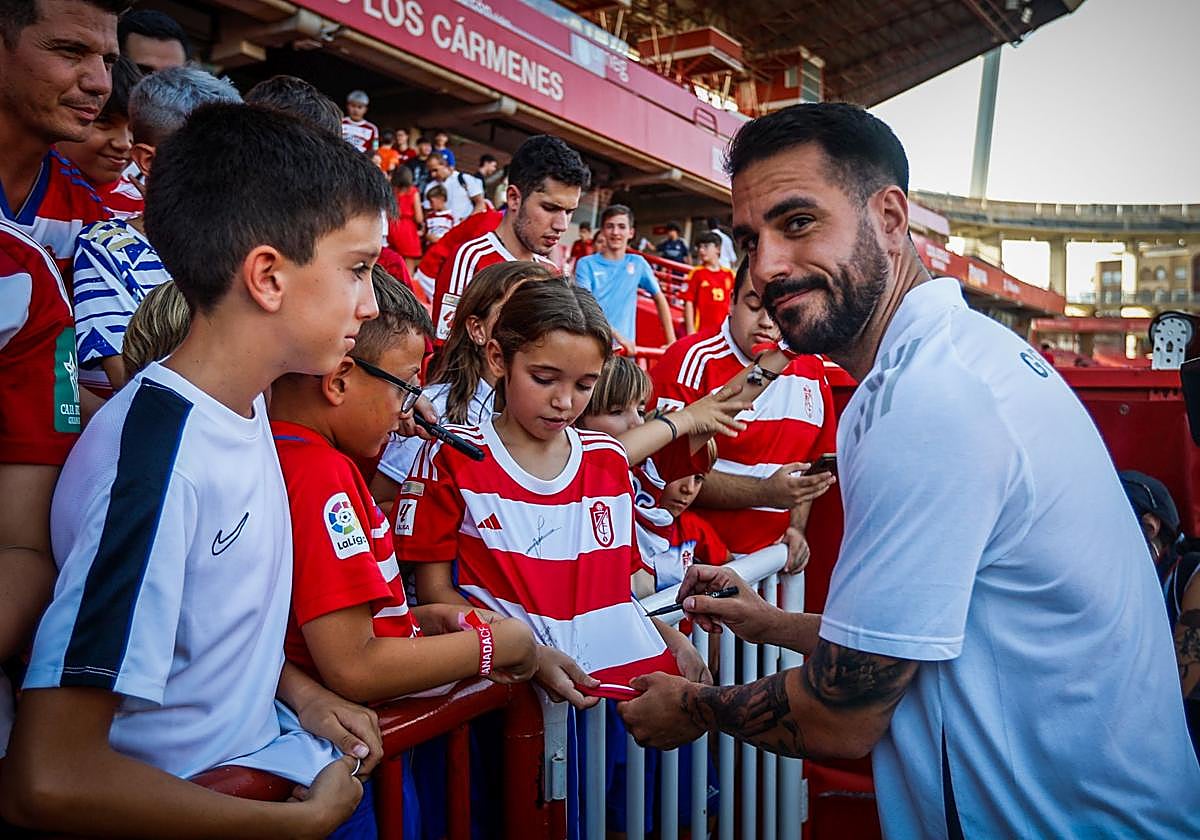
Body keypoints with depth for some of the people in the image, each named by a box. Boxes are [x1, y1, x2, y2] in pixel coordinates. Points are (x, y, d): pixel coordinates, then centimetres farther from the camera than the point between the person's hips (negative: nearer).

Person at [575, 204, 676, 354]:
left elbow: (659, 298, 16)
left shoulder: (638, 263, 6)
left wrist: (672, 342, 11)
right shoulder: (587, 264, -3)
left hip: (626, 349, 3)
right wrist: (617, 335, -25)